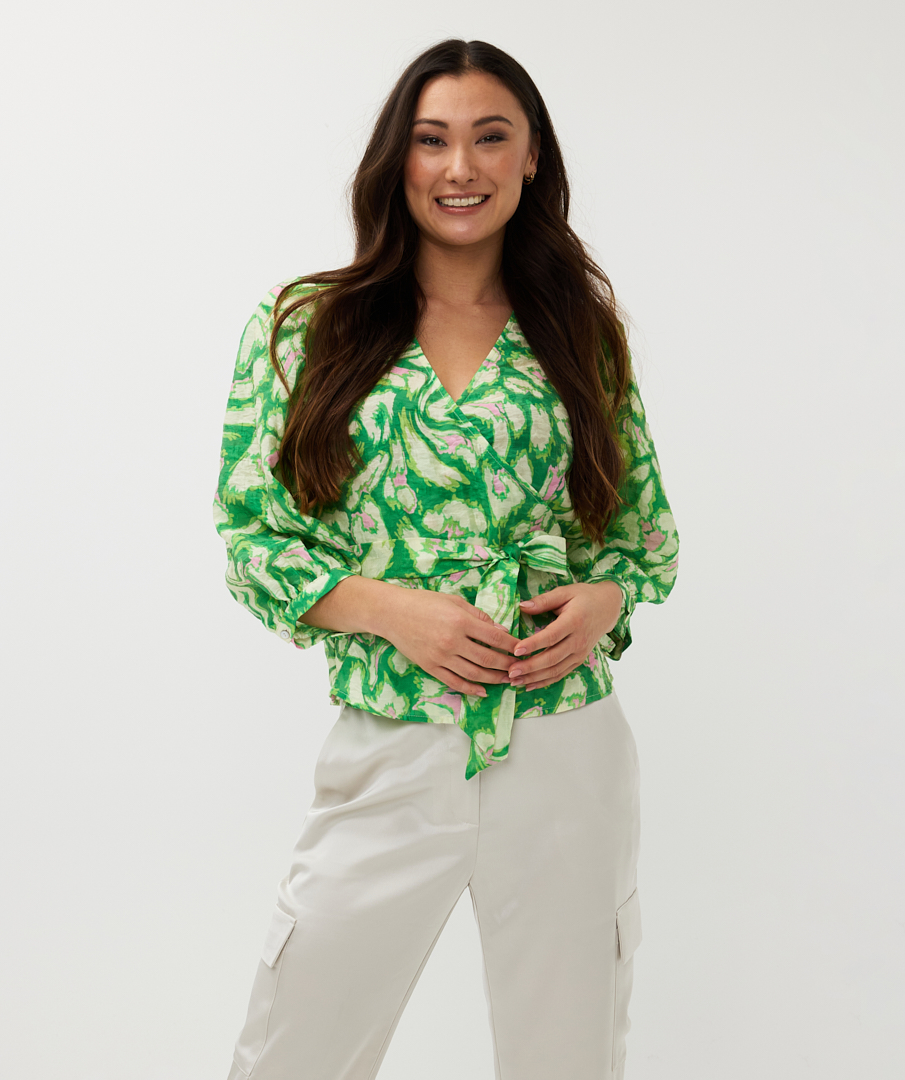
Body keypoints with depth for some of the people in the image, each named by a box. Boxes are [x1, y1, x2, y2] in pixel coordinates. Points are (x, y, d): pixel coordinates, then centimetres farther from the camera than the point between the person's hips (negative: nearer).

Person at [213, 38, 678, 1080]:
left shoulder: (583, 334, 5)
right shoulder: (304, 325, 1)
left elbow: (645, 524, 14)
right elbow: (250, 539, 0)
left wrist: (605, 598, -8)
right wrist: (394, 609, -15)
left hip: (566, 754, 1)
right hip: (389, 756, -1)